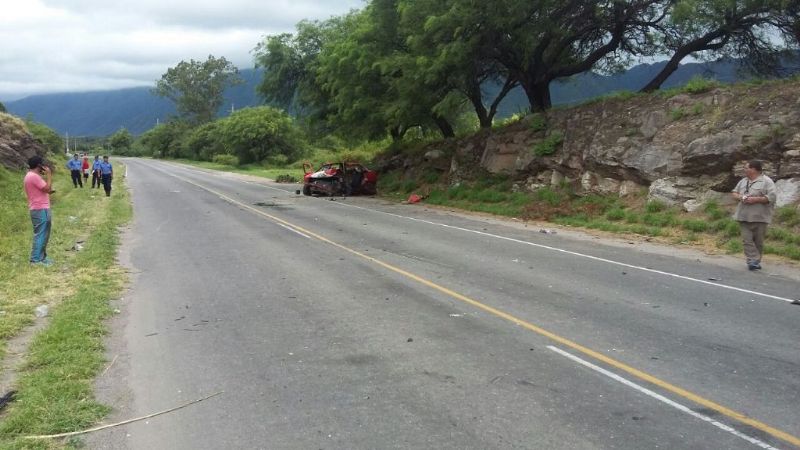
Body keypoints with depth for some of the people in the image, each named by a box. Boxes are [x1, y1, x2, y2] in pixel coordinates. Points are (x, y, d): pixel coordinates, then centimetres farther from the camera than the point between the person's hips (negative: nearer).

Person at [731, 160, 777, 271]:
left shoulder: (766, 182, -5)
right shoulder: (743, 181, 16)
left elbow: (772, 197, -13)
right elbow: (734, 192, 21)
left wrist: (755, 199, -19)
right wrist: (739, 197, -2)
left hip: (759, 217, -5)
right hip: (744, 216, 5)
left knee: (758, 241, 4)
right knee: (747, 239, -5)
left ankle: (756, 261, 15)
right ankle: (754, 261, -8)